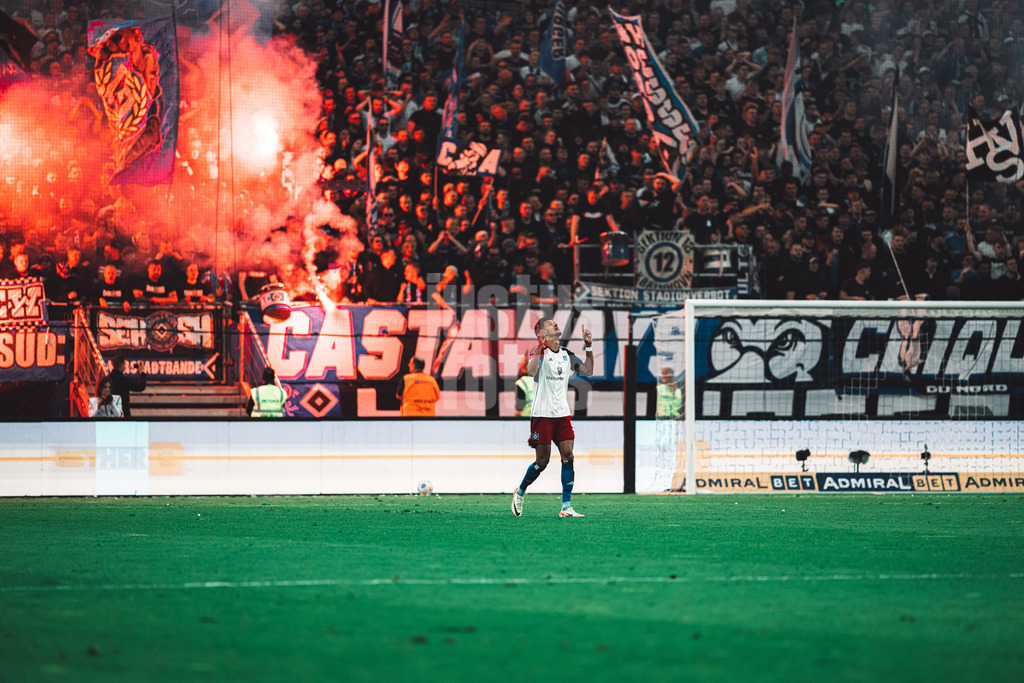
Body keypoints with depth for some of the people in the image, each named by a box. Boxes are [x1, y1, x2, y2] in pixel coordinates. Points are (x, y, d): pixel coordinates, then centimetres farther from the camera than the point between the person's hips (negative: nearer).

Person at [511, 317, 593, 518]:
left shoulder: (567, 354, 12)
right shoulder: (539, 352, -7)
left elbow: (588, 371, 13)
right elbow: (531, 371, -25)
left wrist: (588, 347, 4)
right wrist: (541, 346, -31)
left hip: (562, 414, 5)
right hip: (542, 414, -5)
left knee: (568, 456, -7)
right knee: (542, 461, -3)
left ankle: (566, 507, -6)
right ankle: (520, 492, 23)